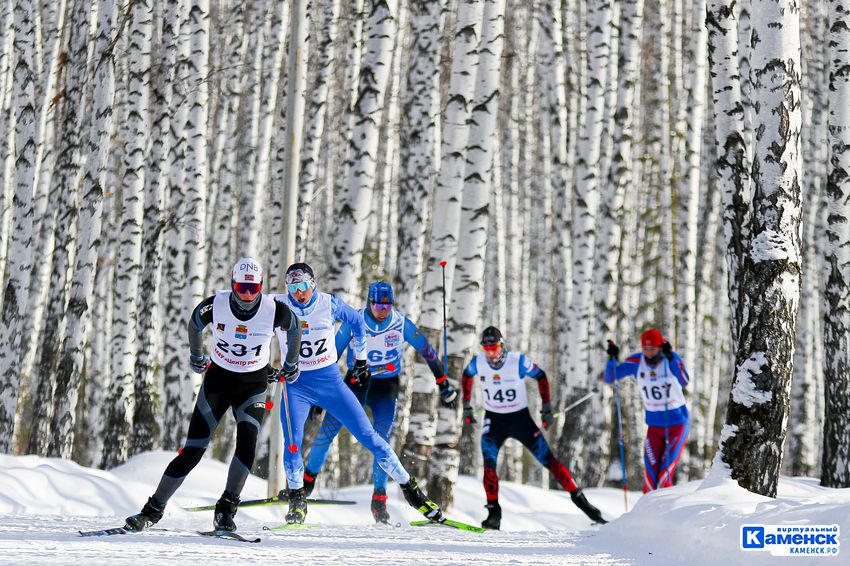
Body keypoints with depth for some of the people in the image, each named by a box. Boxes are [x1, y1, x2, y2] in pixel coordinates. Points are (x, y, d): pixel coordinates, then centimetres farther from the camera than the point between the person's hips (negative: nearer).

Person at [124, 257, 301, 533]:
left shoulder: (275, 311, -18)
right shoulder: (215, 305, -18)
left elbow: (293, 328, 6)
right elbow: (195, 323, 6)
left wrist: (291, 364, 19)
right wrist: (196, 356, 21)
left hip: (253, 385, 0)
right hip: (217, 379, 0)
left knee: (247, 442, -25)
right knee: (192, 451, -5)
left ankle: (225, 510, -14)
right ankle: (153, 509, 7)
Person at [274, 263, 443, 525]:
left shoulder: (330, 304, -9)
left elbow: (356, 321, 12)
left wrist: (360, 359, 18)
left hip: (330, 380, 0)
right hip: (297, 385, 0)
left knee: (368, 435, -3)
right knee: (292, 441, -21)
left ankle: (409, 487, 5)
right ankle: (297, 499, -1)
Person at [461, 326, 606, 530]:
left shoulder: (518, 361, -19)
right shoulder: (478, 362, -12)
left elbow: (541, 377, -3)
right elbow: (467, 376, 12)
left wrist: (546, 409, -3)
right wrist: (467, 406, 11)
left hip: (520, 418, -1)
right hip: (494, 419, 1)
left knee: (547, 458, -5)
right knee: (488, 460, -20)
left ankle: (578, 497, 6)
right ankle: (493, 511, -14)